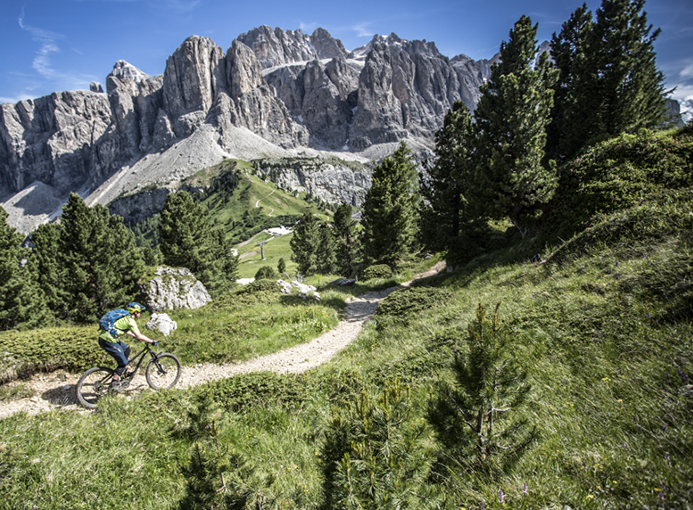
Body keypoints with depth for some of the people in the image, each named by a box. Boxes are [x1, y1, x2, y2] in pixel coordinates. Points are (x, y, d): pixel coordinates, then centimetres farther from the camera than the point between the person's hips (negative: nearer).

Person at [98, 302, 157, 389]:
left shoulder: (125, 317, 16)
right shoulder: (130, 320, -12)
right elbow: (139, 336, -17)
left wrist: (134, 336, 41)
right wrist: (152, 341, -8)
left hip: (104, 336, 10)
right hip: (108, 340, -10)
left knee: (126, 349, 22)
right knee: (123, 362, -1)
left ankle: (122, 371, 26)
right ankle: (114, 382, 7)